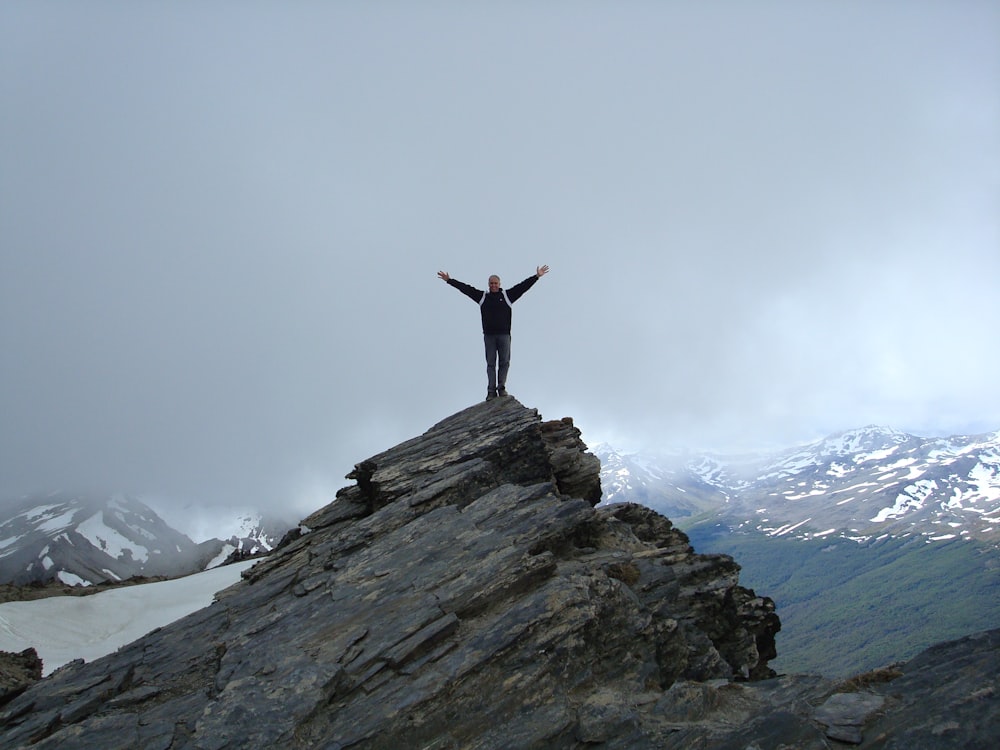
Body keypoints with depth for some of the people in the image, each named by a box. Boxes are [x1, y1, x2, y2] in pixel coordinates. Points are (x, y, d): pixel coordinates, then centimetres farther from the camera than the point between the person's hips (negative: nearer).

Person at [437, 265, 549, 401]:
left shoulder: (507, 295, 6)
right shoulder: (482, 297, 9)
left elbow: (523, 286, 3)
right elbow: (465, 288, 9)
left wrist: (536, 276, -4)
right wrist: (449, 280, 9)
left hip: (504, 334, 0)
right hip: (489, 335, 1)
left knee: (504, 362, 0)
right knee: (491, 363, 1)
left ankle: (501, 387, 8)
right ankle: (491, 391, 1)